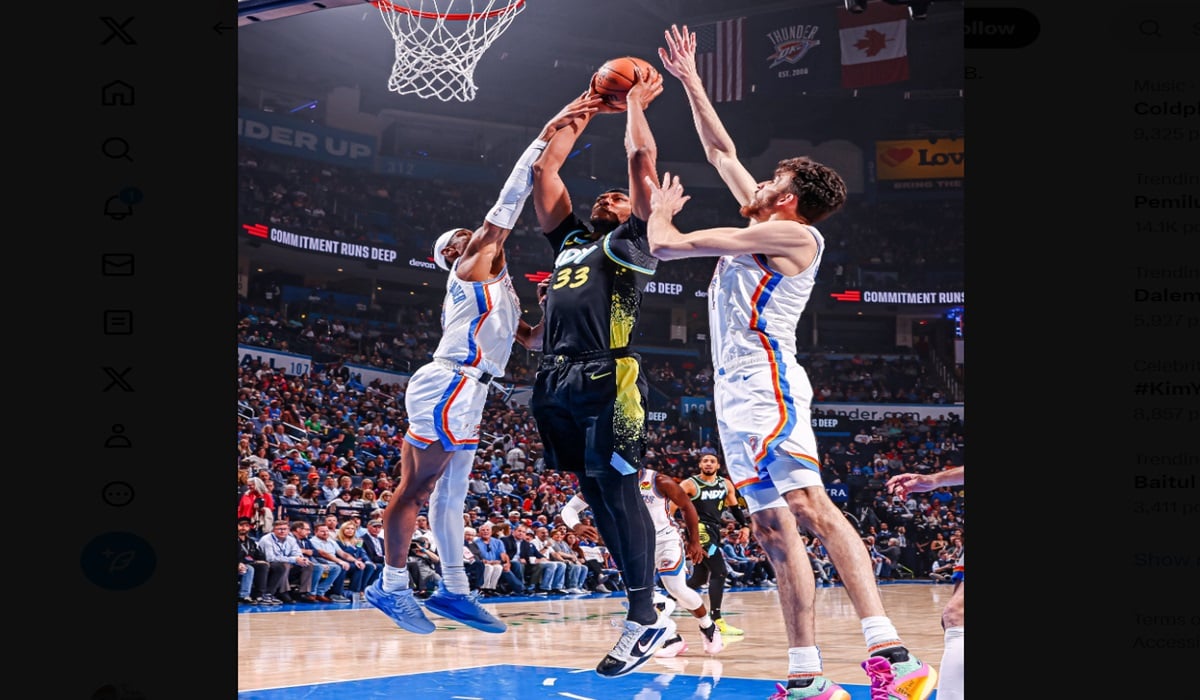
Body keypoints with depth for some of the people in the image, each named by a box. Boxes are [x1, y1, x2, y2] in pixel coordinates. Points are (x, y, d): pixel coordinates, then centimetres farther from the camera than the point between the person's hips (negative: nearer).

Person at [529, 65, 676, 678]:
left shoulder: (630, 244, 10)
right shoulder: (570, 241, 27)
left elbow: (642, 159, 4)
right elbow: (543, 168, 29)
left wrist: (635, 102, 19)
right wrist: (589, 108, 32)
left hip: (606, 381, -7)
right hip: (557, 383, 7)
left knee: (617, 494, -9)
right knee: (600, 500, 7)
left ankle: (644, 619, -6)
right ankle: (650, 611, 13)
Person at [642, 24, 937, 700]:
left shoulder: (792, 233, -4)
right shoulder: (763, 226, 21)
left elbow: (666, 245, -6)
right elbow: (721, 151, 32)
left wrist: (662, 209, 16)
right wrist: (690, 80, 33)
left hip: (767, 383, -10)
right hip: (739, 390, 10)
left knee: (808, 505, -23)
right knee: (773, 528, 0)